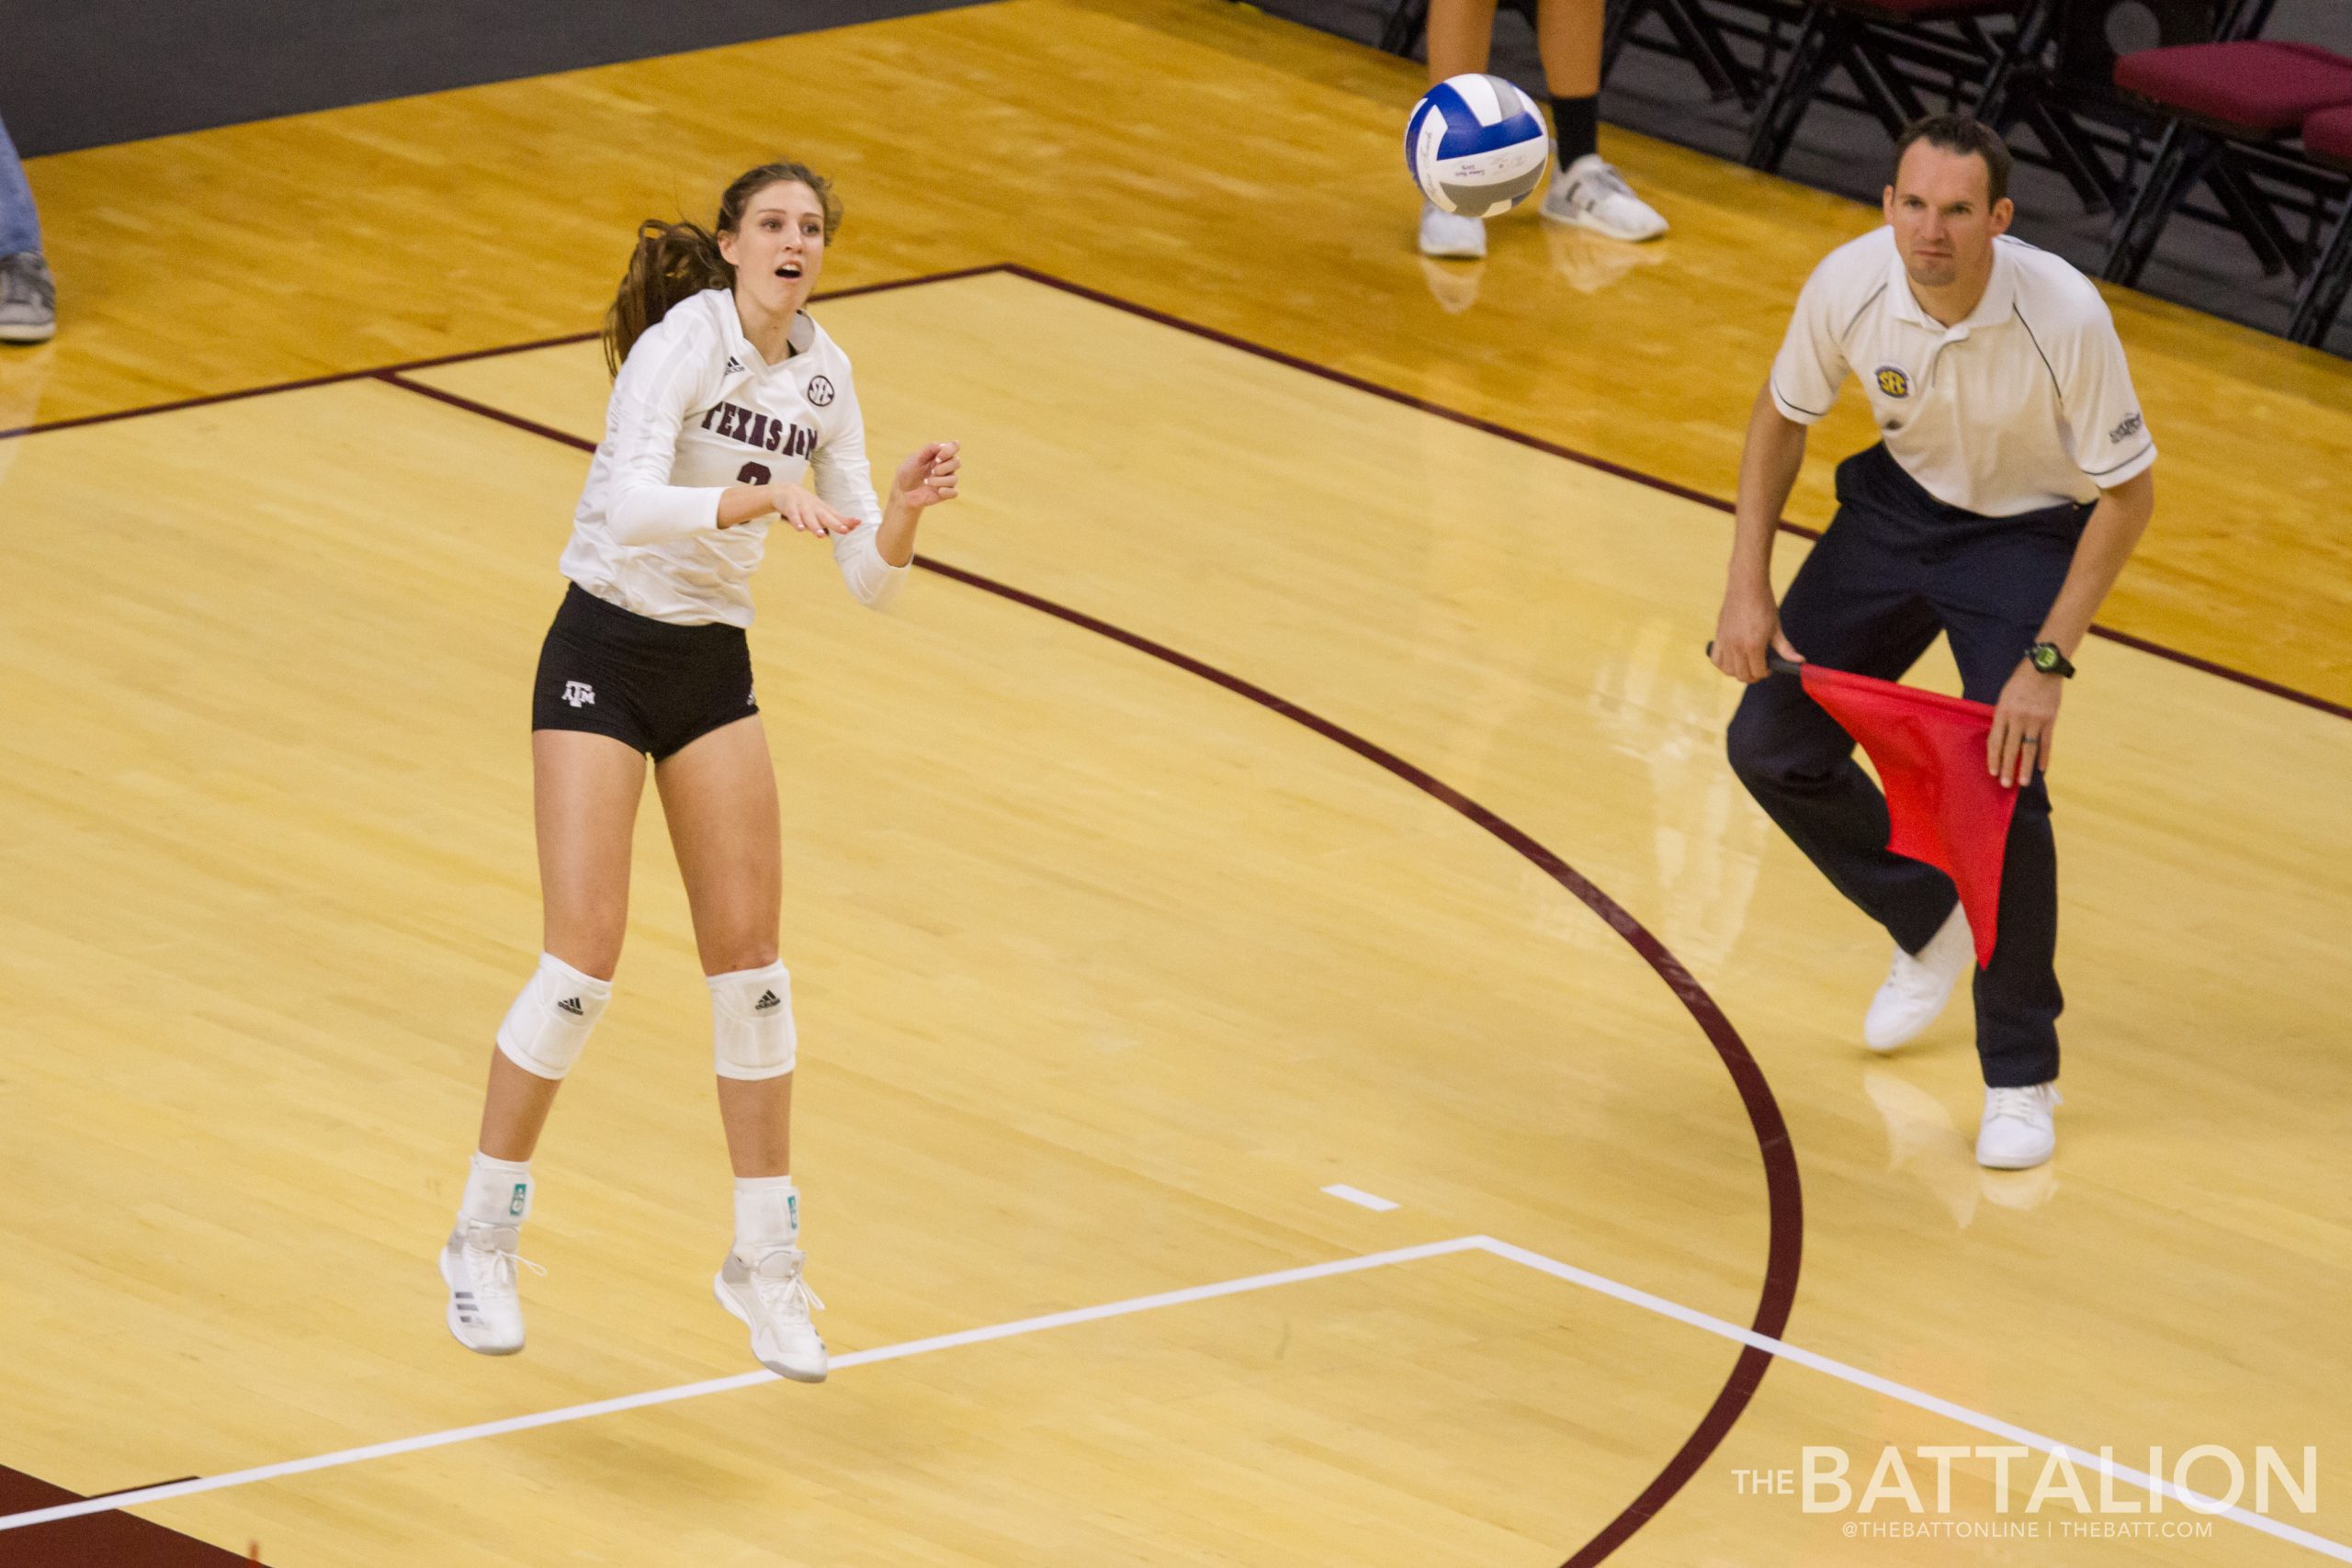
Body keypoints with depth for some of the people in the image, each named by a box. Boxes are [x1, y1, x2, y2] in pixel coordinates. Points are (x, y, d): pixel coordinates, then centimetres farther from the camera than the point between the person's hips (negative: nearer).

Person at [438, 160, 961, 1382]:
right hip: (604, 650, -6)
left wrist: (903, 509, -16)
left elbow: (867, 580, 4)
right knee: (586, 952, -10)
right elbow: (630, 503, -31)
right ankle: (483, 1236, 6)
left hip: (714, 667, 6)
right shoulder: (683, 340, -15)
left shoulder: (822, 375, 4)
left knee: (748, 956, 2)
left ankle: (764, 1259, 12)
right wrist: (767, 497, -42)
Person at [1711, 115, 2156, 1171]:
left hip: (2028, 535, -4)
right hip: (1899, 503, 4)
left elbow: (2129, 491, -20)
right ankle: (1928, 924, 28)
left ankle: (2021, 1078, -1)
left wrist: (2047, 661, -24)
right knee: (1772, 745, -1)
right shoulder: (1849, 284, -23)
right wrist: (1749, 588, -7)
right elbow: (1782, 419, -2)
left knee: (2004, 789, -20)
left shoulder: (2064, 314, -33)